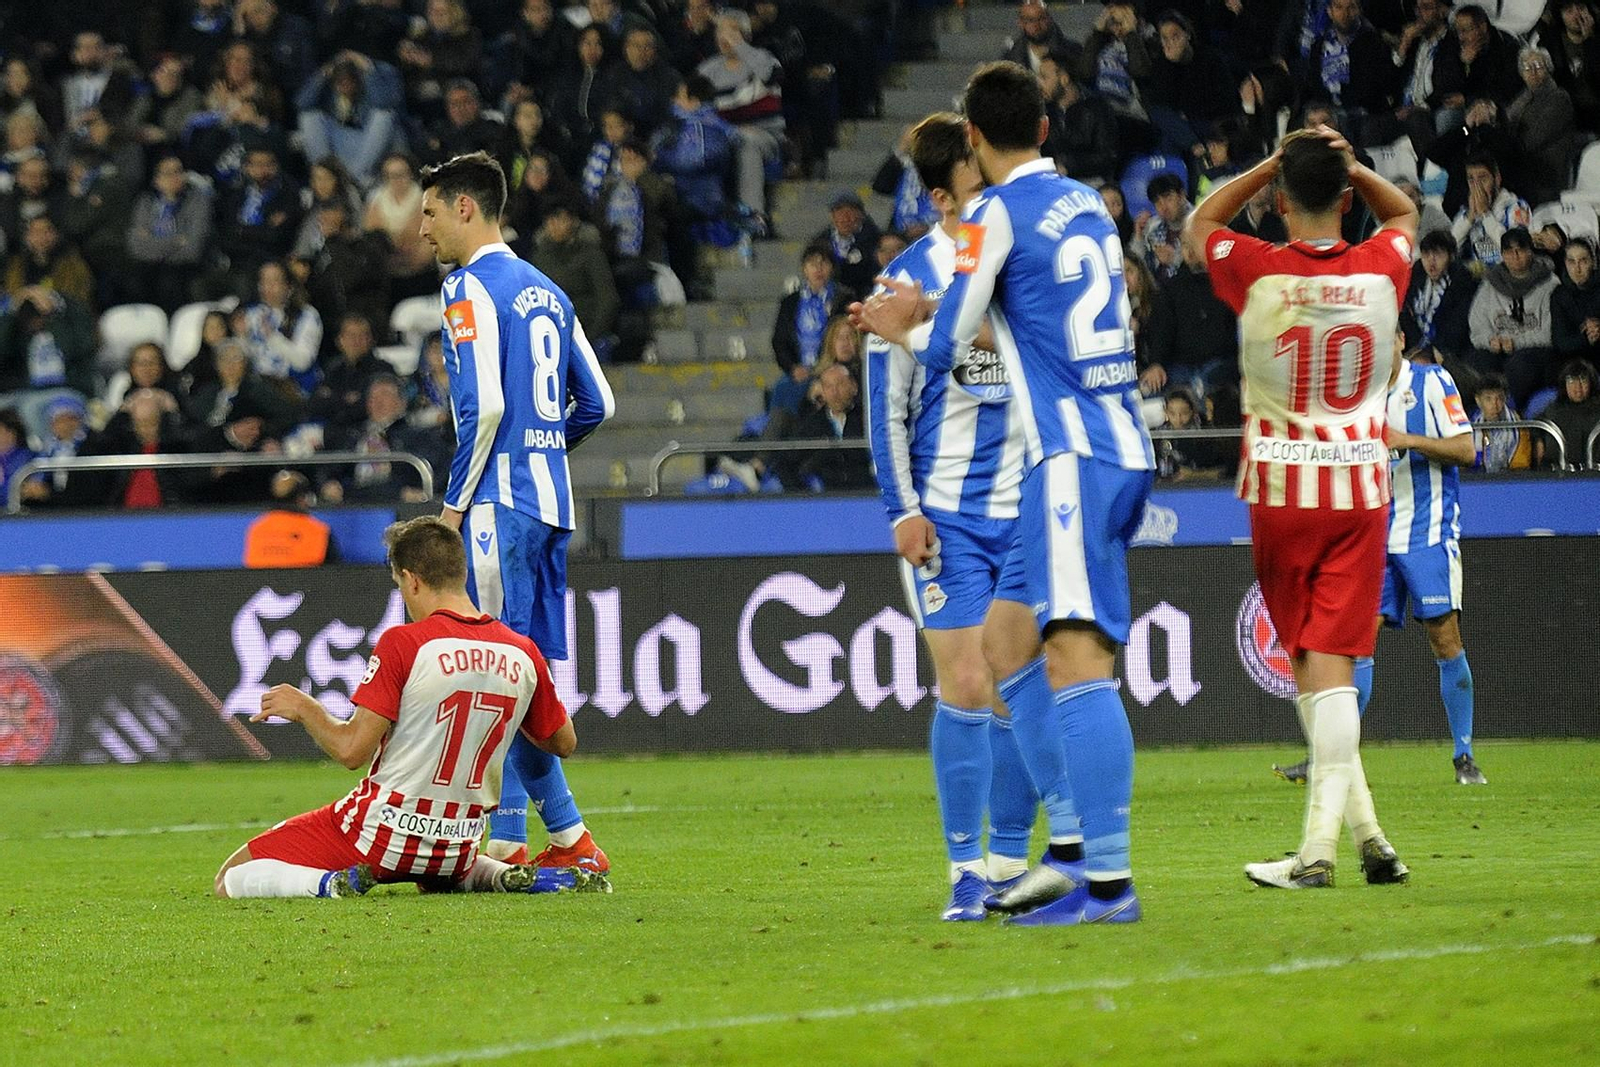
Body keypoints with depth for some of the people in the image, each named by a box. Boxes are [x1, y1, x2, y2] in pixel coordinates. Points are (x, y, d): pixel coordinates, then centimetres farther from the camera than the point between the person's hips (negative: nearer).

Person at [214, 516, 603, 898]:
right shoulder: (523, 654, -1)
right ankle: (508, 877, 8)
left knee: (230, 881, 3)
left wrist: (303, 708, 0)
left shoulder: (402, 644, -16)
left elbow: (351, 749, -18)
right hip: (457, 849, 5)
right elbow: (563, 743, 12)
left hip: (380, 831, -5)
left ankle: (329, 883, -21)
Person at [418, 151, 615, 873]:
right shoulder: (546, 291, 17)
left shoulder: (470, 287, -8)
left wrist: (457, 501, -11)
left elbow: (484, 405, -18)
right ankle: (508, 839, 8)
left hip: (499, 499, -8)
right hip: (551, 499, 9)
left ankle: (570, 836, -10)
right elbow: (596, 402, 18)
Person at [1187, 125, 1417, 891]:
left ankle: (1361, 826, 3)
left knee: (1307, 656, 8)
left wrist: (1272, 164, 4)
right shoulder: (1381, 270, -4)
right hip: (1360, 488, 1)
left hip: (1280, 488, -1)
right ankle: (1321, 841, -12)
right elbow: (1404, 213, 21)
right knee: (1332, 659, -2)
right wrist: (1348, 165, 5)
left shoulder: (1257, 273, -10)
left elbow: (1199, 224, 12)